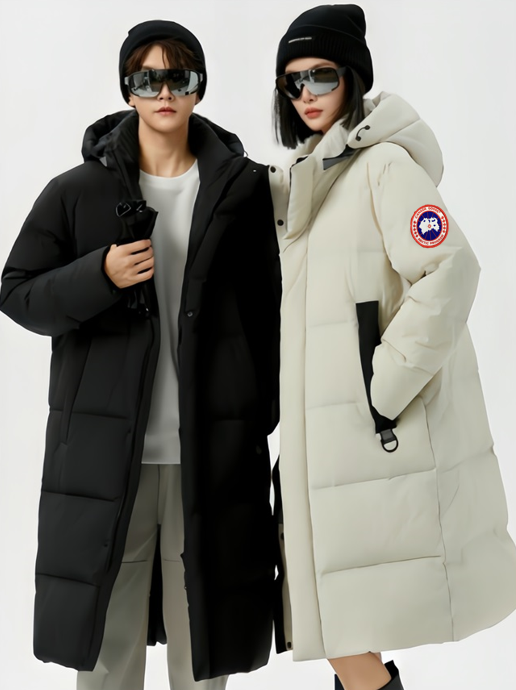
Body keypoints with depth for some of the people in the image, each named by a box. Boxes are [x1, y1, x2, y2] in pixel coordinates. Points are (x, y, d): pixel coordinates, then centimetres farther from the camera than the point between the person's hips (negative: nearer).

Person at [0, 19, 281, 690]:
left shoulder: (244, 186, 5)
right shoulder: (77, 191, 4)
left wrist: (263, 415, 4)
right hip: (104, 452, 0)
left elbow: (266, 306, 8)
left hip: (213, 451, 0)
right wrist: (101, 276, -14)